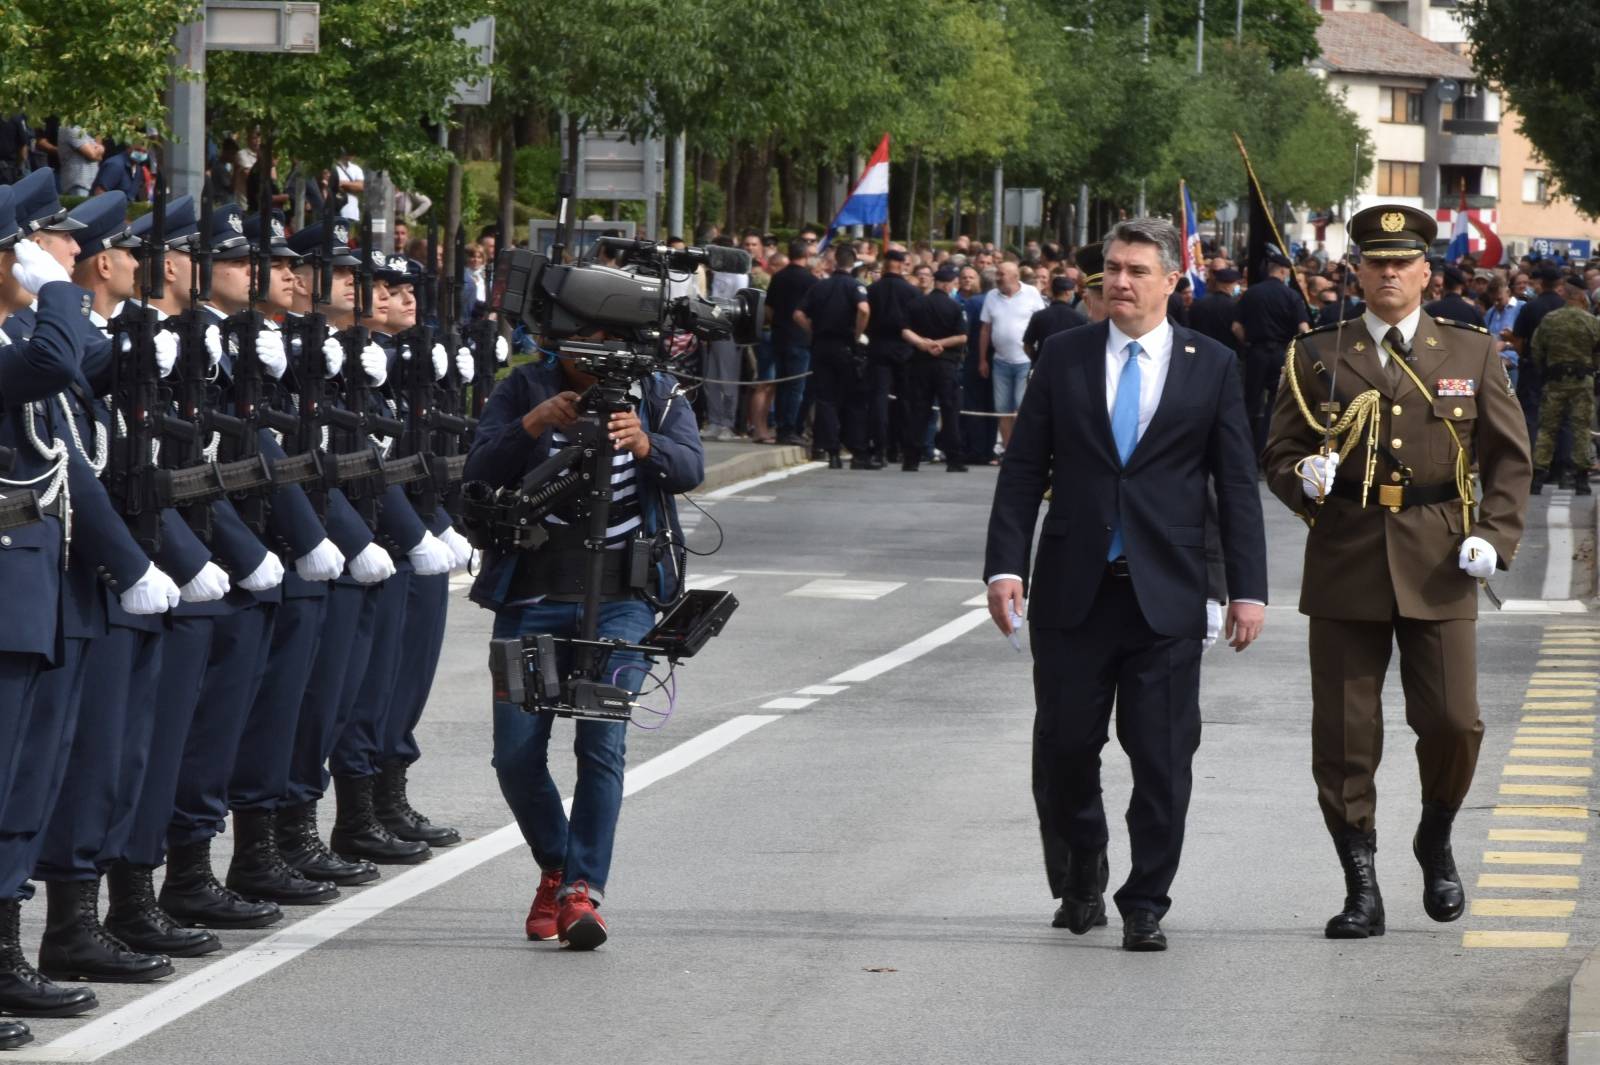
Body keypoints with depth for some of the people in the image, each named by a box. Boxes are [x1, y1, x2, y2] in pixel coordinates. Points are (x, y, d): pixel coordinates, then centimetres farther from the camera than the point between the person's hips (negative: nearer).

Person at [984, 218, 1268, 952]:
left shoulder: (1212, 367, 4)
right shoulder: (1063, 357, 6)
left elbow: (1237, 485, 4)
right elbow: (1023, 470, 5)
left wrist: (1247, 588, -2)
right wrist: (1005, 566, -5)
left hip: (1165, 594, -1)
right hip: (1073, 589, 1)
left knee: (1162, 759, -1)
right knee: (1064, 747, 3)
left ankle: (1145, 906, 8)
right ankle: (1082, 878, 26)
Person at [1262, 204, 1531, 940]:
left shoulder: (1471, 354, 9)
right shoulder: (1318, 356, 8)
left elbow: (1509, 458, 10)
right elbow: (1279, 454, 8)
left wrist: (1495, 536, -4)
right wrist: (1304, 478, -15)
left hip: (1437, 568, 0)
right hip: (1345, 567, 0)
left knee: (1452, 722, -4)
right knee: (1343, 735, -1)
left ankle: (1436, 841, 26)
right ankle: (1361, 891, 8)